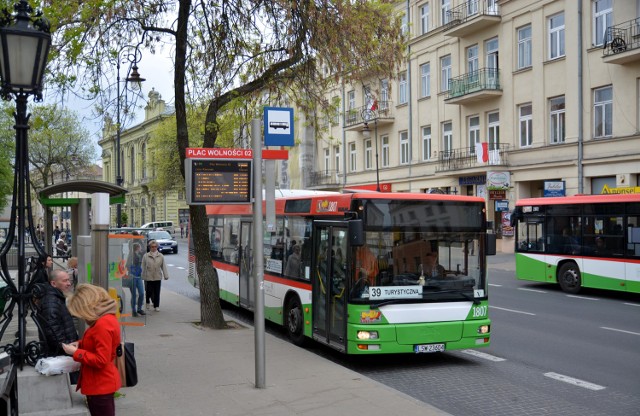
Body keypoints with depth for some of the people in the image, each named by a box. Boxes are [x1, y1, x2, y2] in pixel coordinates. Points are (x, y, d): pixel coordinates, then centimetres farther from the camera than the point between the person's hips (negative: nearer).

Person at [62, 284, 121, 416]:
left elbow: (101, 360, -26)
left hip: (101, 385, -10)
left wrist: (76, 353, -17)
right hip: (100, 383, 10)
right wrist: (80, 344, 4)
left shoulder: (103, 324, -26)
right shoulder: (106, 318, 6)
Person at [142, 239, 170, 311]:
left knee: (157, 292, 4)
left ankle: (156, 306, 12)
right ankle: (147, 302, 29)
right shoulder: (146, 256, 0)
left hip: (158, 277, 1)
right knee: (149, 291, 2)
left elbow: (163, 266, 7)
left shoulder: (160, 256, 5)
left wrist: (166, 275, 3)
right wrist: (143, 276, -1)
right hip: (149, 277, -1)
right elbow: (143, 267, 1)